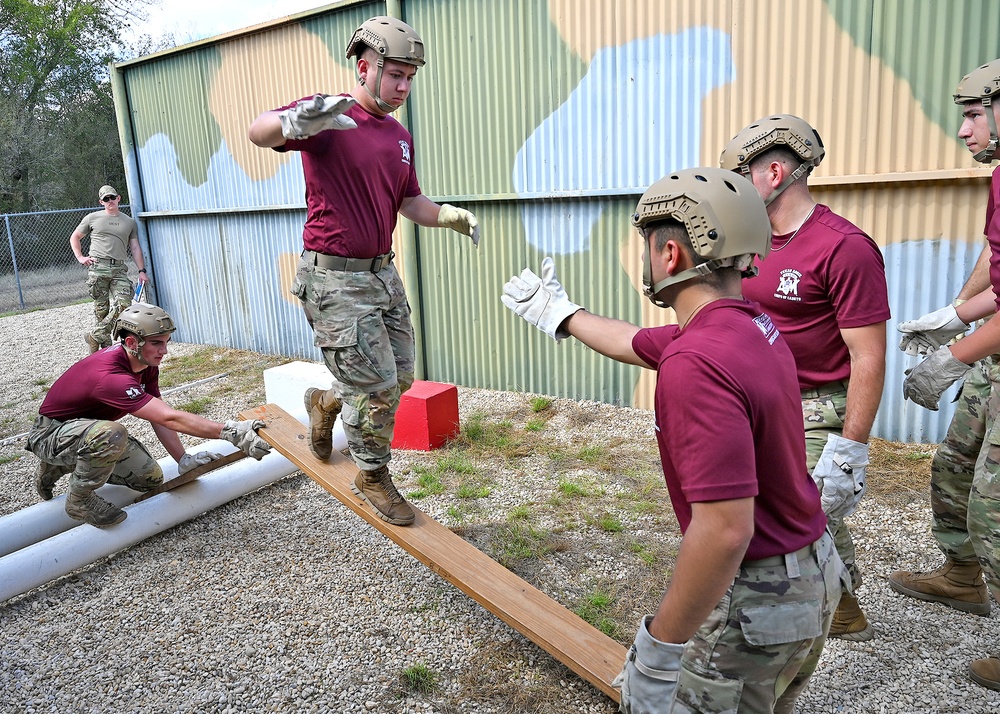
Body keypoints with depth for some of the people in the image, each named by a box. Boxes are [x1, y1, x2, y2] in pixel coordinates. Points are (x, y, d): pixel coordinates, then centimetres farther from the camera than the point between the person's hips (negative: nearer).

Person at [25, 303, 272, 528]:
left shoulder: (147, 364, -8)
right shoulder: (110, 376, -37)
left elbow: (160, 417, -4)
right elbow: (170, 418, -44)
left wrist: (183, 460, -14)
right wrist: (231, 432, -50)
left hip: (91, 427, 9)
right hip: (51, 434, -9)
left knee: (151, 479, 3)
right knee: (112, 434, -39)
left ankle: (62, 467, 21)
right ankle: (79, 499, -11)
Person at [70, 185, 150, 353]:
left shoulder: (129, 222, 18)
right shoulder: (92, 218, 12)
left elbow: (135, 247, 16)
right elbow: (74, 238, 21)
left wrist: (142, 270, 7)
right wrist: (80, 257, 7)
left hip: (119, 269, 2)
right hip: (97, 267, -2)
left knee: (123, 304, -15)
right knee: (102, 308, -2)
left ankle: (95, 336, -3)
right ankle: (106, 346, 8)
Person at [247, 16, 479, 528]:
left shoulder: (401, 138, 13)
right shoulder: (327, 115, -10)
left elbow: (410, 203, 20)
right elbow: (258, 132, -26)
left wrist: (449, 216, 1)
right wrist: (294, 123, -49)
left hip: (382, 273, 8)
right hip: (335, 278, -8)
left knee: (400, 378, 13)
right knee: (376, 388, -4)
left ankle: (327, 401, 40)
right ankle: (372, 478, 20)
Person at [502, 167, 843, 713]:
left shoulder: (697, 363, -30)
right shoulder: (753, 328, 2)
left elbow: (726, 529, -33)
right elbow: (633, 343, 18)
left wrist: (661, 647, -22)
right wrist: (559, 313, 32)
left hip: (755, 601, -9)